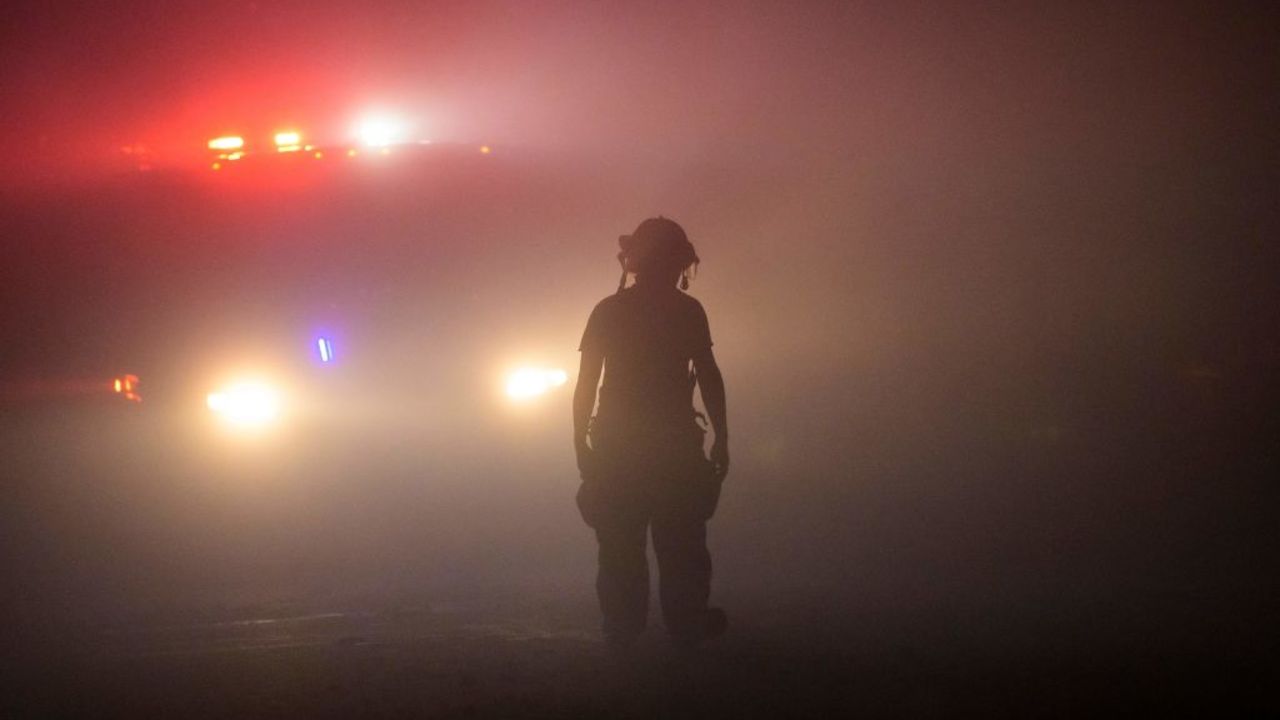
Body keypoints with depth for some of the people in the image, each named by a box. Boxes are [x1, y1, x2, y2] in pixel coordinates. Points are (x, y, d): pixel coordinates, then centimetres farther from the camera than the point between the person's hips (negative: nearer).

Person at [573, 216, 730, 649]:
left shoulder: (607, 311, 6)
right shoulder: (686, 310, -2)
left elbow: (586, 382, 5)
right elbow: (708, 375, -5)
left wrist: (581, 443, 9)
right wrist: (721, 439, 0)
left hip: (616, 446, 2)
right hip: (673, 445, -2)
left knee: (621, 546, 5)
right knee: (680, 543, 4)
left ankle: (622, 630, 3)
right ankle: (687, 625, 1)